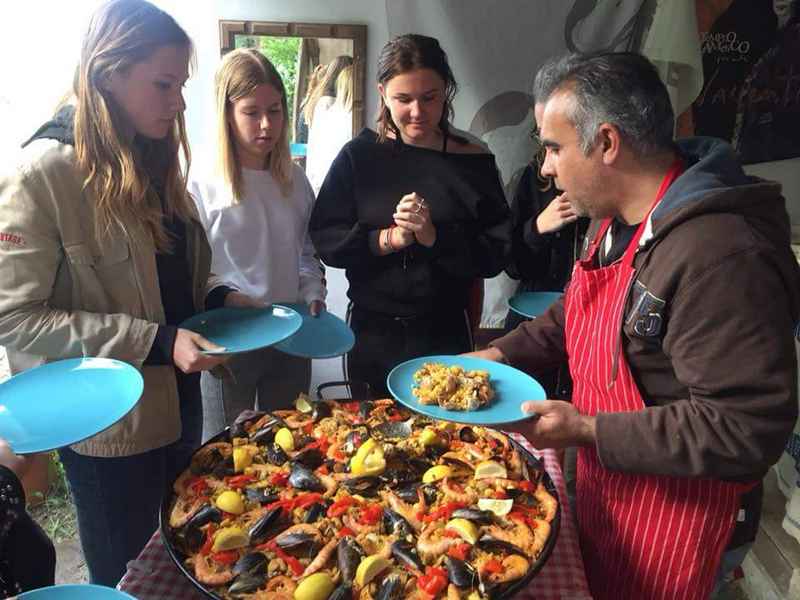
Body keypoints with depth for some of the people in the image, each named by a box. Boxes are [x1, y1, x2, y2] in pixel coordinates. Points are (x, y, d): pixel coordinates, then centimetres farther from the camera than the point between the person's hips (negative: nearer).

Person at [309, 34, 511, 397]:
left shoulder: (473, 161, -4)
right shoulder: (358, 156, -3)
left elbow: (495, 255, -7)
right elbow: (326, 240, -7)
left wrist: (434, 236, -21)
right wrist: (389, 239, -20)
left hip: (445, 334, 0)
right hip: (372, 331, 1)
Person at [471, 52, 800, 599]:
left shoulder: (720, 255, -31)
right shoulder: (618, 221, 1)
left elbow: (748, 429, -30)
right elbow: (574, 316, 14)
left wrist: (587, 430, -27)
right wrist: (499, 354, 2)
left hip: (669, 520, -8)